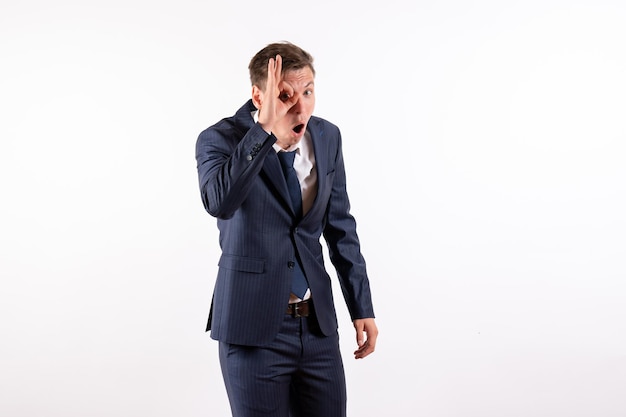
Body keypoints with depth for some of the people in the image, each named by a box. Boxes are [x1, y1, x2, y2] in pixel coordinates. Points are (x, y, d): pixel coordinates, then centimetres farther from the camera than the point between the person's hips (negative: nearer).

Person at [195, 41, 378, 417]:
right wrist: (266, 130, -36)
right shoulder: (220, 140, -12)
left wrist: (362, 306, 10)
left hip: (318, 324, 4)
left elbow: (340, 227, 10)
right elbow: (219, 202, -33)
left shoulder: (328, 137, 2)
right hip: (254, 328, -4)